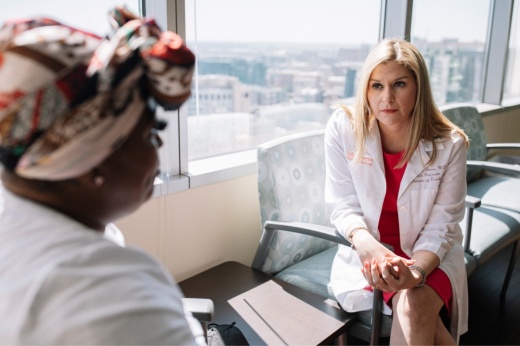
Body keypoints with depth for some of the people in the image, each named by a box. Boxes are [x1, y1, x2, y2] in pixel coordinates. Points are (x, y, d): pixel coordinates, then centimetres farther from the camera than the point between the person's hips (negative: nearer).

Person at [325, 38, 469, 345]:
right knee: (420, 317, -26)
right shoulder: (343, 128, -13)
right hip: (369, 250, 0)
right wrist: (367, 244, -31)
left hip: (432, 254, 1)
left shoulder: (449, 144, -14)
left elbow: (441, 225, -12)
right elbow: (344, 207, -10)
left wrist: (416, 270, -32)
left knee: (413, 304, -29)